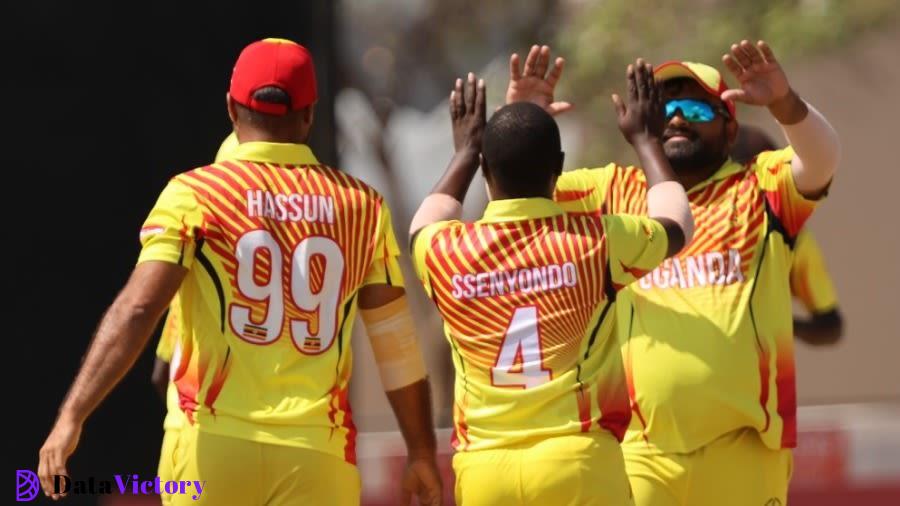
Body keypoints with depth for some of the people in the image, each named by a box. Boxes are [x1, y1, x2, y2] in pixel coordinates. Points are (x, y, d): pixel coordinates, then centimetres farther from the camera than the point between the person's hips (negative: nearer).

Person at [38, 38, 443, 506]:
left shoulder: (195, 194, -1)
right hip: (316, 453, 1)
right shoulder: (361, 206, 6)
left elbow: (137, 311, -13)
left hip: (214, 445, -1)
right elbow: (396, 345, 9)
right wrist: (423, 455, 19)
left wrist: (72, 417, -16)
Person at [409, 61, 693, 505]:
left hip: (483, 469, 3)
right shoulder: (596, 242, -3)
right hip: (578, 457, -2)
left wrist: (465, 154, 43)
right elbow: (677, 225, 21)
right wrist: (646, 139, 34)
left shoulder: (445, 253, 2)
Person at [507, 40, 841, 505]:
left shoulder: (762, 188, 6)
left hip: (743, 447, -1)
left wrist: (784, 103, -32)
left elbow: (822, 160, -12)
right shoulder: (614, 192, 13)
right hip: (641, 451, 1)